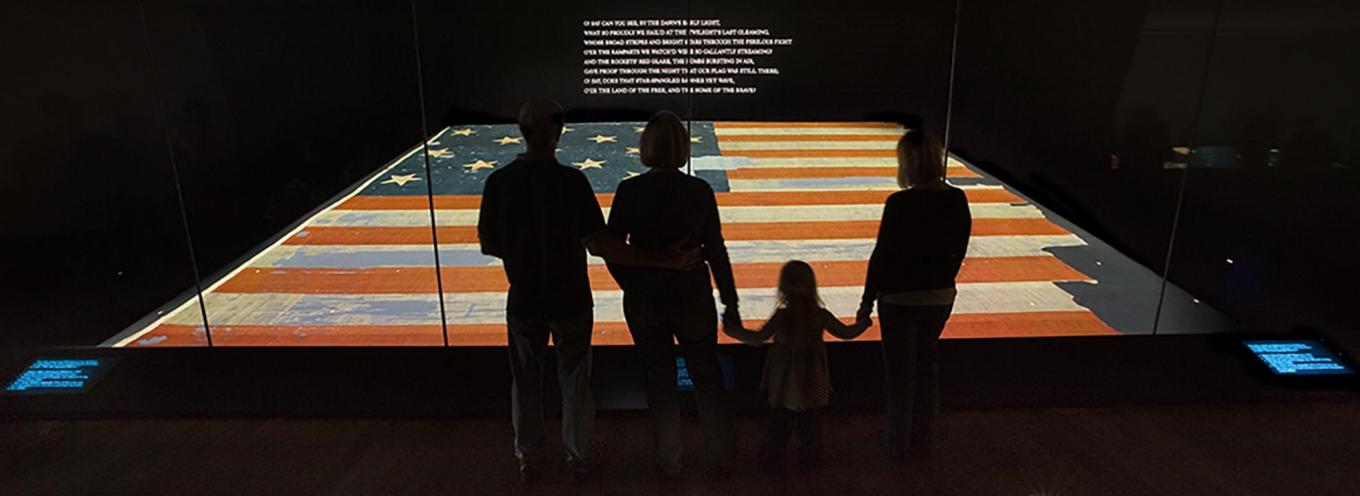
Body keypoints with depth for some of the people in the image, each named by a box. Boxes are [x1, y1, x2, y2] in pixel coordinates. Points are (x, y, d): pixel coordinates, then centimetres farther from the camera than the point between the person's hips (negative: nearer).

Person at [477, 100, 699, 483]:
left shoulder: (498, 182, -11)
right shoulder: (571, 181, -21)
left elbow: (487, 244, -3)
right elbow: (598, 245, -24)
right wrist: (665, 260, -23)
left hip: (524, 302, 2)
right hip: (570, 302, -2)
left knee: (526, 381, 20)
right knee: (575, 380, 17)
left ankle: (529, 459, 34)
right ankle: (578, 457, 32)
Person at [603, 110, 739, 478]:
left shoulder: (629, 191, -9)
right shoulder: (699, 191, -11)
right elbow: (715, 250, -7)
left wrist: (633, 288, 11)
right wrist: (730, 302, 2)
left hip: (643, 301, 1)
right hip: (693, 297, 0)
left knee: (659, 382, 16)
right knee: (708, 379, 17)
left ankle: (669, 462, 29)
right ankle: (724, 457, 29)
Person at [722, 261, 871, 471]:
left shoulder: (781, 316, -17)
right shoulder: (821, 316, -12)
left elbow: (758, 339, -13)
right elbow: (847, 333, -3)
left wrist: (732, 330, -1)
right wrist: (864, 322, 17)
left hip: (783, 383, -1)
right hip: (812, 383, 1)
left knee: (779, 422, 14)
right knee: (811, 422, 16)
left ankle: (771, 457, 24)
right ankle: (809, 459, 24)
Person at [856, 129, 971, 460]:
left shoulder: (900, 203, -21)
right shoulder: (957, 200, -4)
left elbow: (881, 255, -17)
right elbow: (959, 252, 5)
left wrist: (867, 301, -7)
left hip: (899, 298, -5)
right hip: (940, 297, 5)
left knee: (900, 370, 11)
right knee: (927, 365, 21)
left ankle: (899, 443, 26)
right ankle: (923, 440, 34)